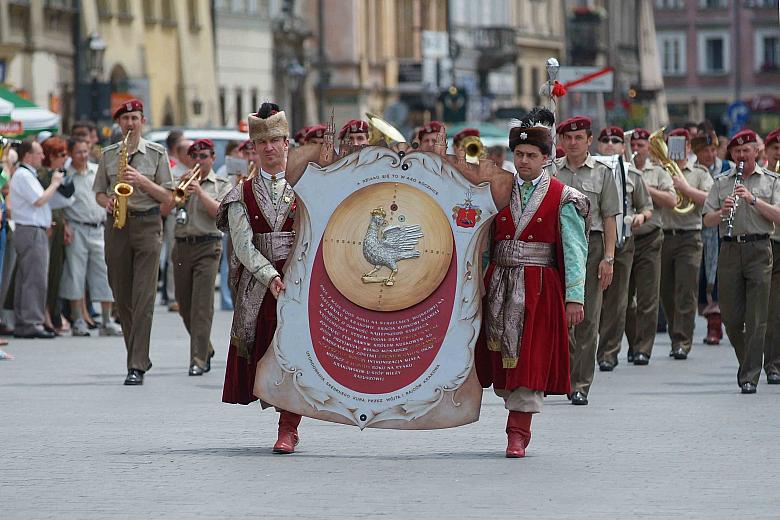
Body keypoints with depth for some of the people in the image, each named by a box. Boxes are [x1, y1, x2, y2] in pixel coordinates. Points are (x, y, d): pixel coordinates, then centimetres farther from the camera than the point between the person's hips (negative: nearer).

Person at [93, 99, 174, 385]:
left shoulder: (157, 154, 3)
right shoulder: (108, 154, 11)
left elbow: (167, 197, 2)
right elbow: (99, 192, 16)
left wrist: (143, 181, -13)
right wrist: (107, 202, -7)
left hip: (147, 224, -4)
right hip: (116, 225, 4)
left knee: (143, 297, -12)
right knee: (122, 297, 7)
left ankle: (137, 367, -15)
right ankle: (139, 357, 23)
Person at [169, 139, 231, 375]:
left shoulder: (222, 186, 8)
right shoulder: (182, 181, 17)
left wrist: (200, 192, -16)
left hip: (207, 247, -4)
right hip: (181, 247, 4)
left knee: (202, 305, -13)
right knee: (185, 306, 8)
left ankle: (198, 360, -15)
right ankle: (206, 350, 28)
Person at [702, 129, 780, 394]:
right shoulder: (722, 183, 13)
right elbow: (707, 220, 7)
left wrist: (753, 199, -14)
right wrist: (722, 211, -13)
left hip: (759, 250, -2)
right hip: (730, 250, 2)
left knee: (756, 319, -6)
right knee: (731, 316, 4)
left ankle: (750, 377, -4)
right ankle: (747, 361, 27)